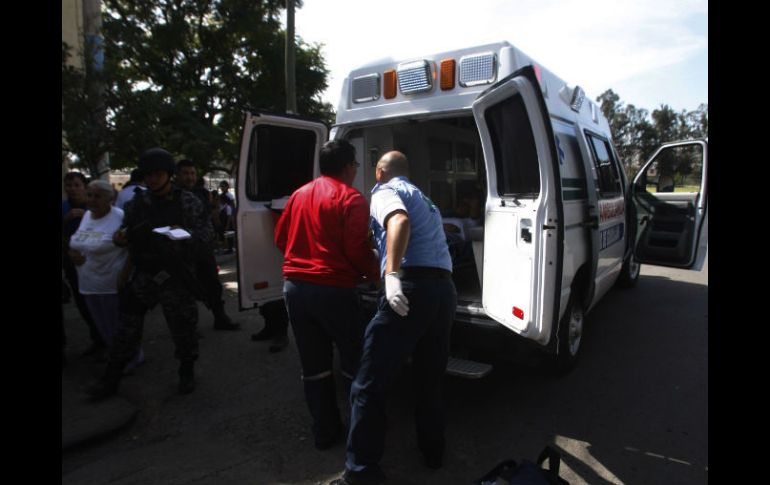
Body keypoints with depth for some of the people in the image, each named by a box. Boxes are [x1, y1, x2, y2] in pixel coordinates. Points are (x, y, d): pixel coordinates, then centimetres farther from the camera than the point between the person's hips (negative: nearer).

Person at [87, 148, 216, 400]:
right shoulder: (137, 203, 8)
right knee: (127, 329, 11)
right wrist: (120, 237, -6)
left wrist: (185, 235, -23)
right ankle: (111, 378, 27)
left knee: (182, 327, 6)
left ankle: (187, 372, 29)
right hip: (143, 275, 3)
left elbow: (207, 233, -4)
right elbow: (127, 232, 18)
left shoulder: (189, 202, -2)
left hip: (176, 276, -3)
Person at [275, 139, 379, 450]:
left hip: (294, 287, 6)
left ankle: (325, 431, 26)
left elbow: (280, 238, 17)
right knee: (354, 361, 11)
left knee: (313, 365, 15)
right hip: (333, 290, -6)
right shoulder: (350, 198, -8)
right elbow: (357, 250, -14)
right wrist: (375, 273, 3)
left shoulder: (299, 194, 11)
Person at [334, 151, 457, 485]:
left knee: (369, 386, -1)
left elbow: (400, 222, -16)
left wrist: (392, 273, -25)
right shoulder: (423, 199, 31)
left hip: (412, 287, -8)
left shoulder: (384, 191, 6)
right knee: (430, 380, 21)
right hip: (445, 289, 9)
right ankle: (433, 452, 34)